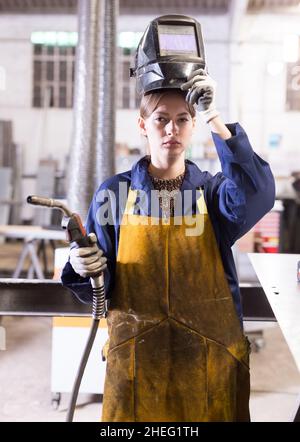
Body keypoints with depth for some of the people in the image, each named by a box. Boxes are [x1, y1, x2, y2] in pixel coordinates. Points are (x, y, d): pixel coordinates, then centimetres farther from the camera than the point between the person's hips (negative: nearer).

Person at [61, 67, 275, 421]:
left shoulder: (214, 191, 0)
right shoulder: (115, 193, -1)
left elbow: (258, 193, -24)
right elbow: (98, 288, 2)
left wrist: (214, 120, -27)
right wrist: (85, 269, -20)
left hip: (210, 358, 1)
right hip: (135, 355, 0)